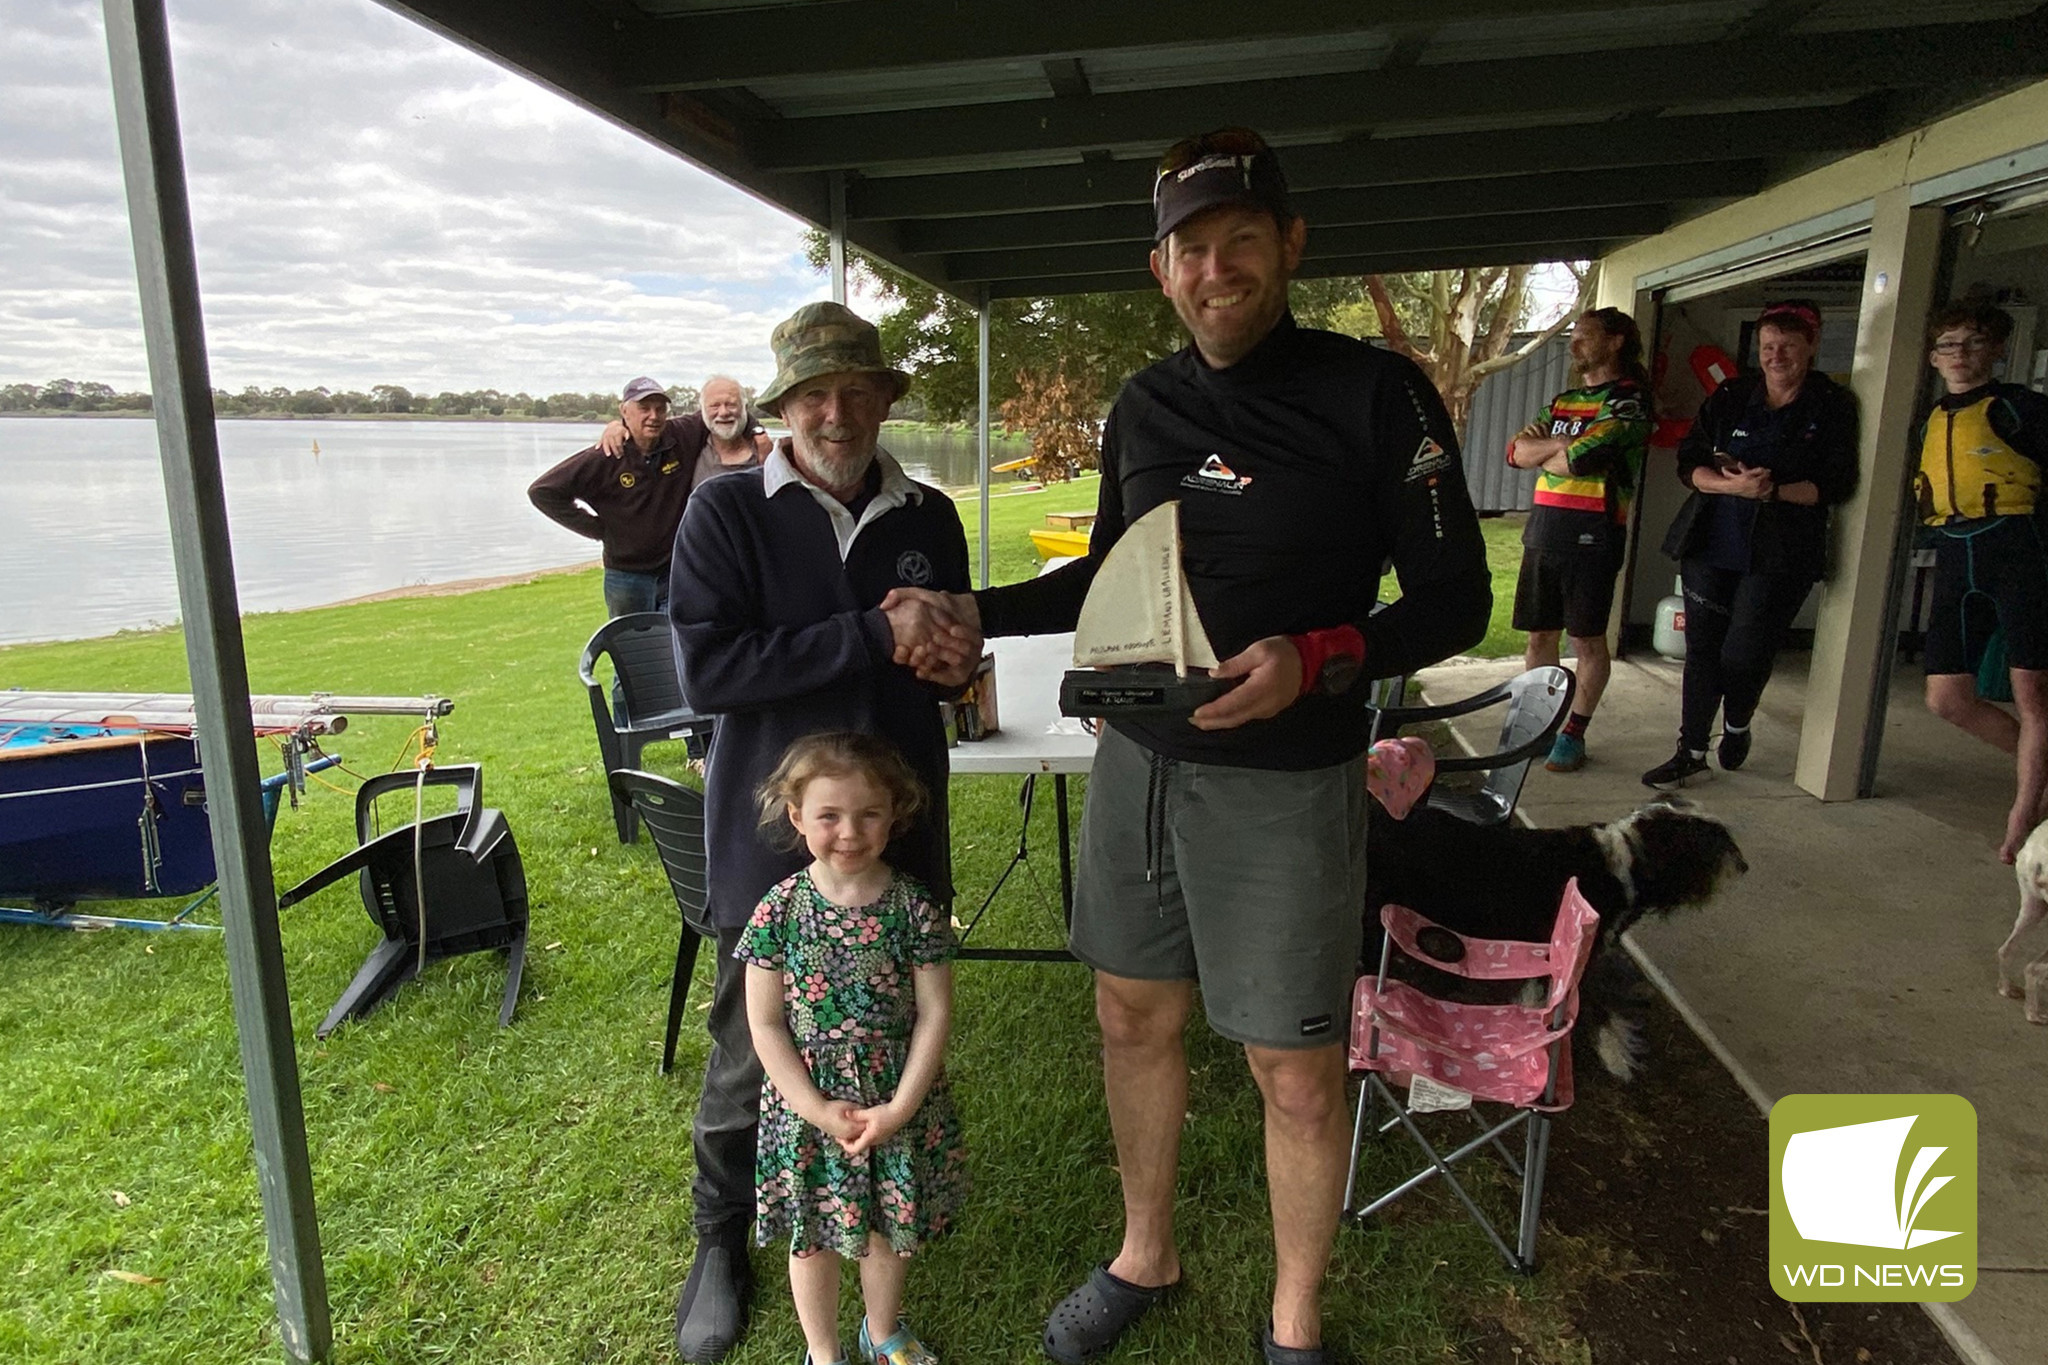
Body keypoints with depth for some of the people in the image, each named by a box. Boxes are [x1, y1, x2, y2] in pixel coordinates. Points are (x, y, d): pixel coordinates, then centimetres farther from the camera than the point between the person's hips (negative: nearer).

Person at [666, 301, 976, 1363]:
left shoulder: (929, 518, 5)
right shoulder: (726, 511, -8)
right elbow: (707, 670, -19)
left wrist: (950, 659, -7)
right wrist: (874, 637, -22)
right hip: (772, 835, -3)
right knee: (749, 1055, 9)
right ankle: (721, 1240, 34)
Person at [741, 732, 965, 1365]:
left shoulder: (915, 906, -13)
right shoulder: (779, 910, -14)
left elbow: (935, 1012, -9)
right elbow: (766, 1026, -10)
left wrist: (900, 1108, -14)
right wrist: (818, 1110, -15)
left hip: (898, 1102, 1)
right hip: (807, 1104, -1)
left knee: (892, 1223, 20)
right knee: (813, 1235, 17)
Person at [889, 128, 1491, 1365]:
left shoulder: (1375, 394, -10)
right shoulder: (1144, 407, 6)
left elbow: (1456, 600, -9)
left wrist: (1318, 658, -26)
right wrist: (978, 612, 6)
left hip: (1284, 784, -5)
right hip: (1138, 761, 5)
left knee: (1297, 1074, 6)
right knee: (1136, 1016, 17)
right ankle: (1147, 1255, 43)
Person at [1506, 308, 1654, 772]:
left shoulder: (1628, 400, -5)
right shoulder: (1565, 400, 19)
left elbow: (1579, 460, -18)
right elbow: (1518, 451, 8)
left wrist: (1543, 454, 1)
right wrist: (1560, 443, -9)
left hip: (1591, 534, -7)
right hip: (1544, 531, 7)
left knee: (1588, 642, 2)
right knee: (1539, 635, 9)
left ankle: (1574, 733, 10)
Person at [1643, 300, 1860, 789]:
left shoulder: (1832, 406, 2)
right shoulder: (1730, 396, 9)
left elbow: (1836, 484, -3)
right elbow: (1689, 463, 3)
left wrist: (1774, 490, -18)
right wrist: (1731, 485, -15)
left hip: (1779, 556, -3)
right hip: (1711, 543, 3)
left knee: (1744, 655, -3)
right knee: (1702, 649, 4)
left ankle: (1737, 727, 28)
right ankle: (1691, 751, 14)